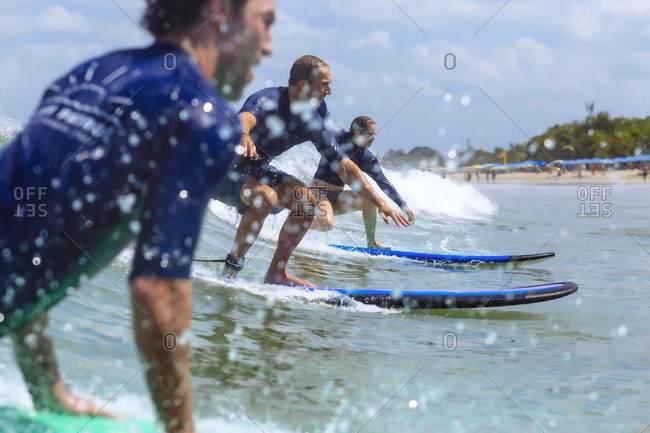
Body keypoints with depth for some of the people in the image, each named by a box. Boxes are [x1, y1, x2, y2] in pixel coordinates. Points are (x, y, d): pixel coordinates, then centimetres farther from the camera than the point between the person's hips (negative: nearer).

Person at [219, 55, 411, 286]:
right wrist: (244, 137, -75)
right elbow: (245, 117, -50)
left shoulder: (313, 122, -5)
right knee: (266, 196, -33)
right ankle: (230, 270, -22)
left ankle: (276, 273, 5)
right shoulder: (269, 100, -26)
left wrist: (380, 204, -9)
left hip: (255, 169, 8)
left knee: (307, 201, -2)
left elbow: (344, 166, -3)